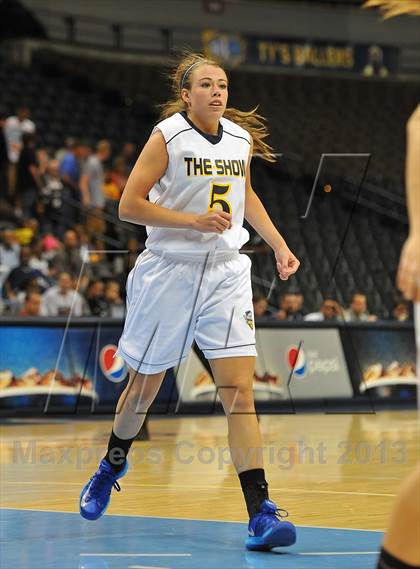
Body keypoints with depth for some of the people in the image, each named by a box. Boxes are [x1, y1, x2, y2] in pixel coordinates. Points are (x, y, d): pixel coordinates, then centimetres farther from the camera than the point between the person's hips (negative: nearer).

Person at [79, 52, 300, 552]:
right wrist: (195, 221, -20)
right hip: (168, 271, -2)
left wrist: (278, 245, 15)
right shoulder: (168, 136, -9)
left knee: (239, 391, -10)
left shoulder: (242, 139, 5)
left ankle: (261, 514, -15)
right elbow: (128, 206, -12)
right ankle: (112, 464, 44)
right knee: (144, 386, 13)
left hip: (225, 272, 3)